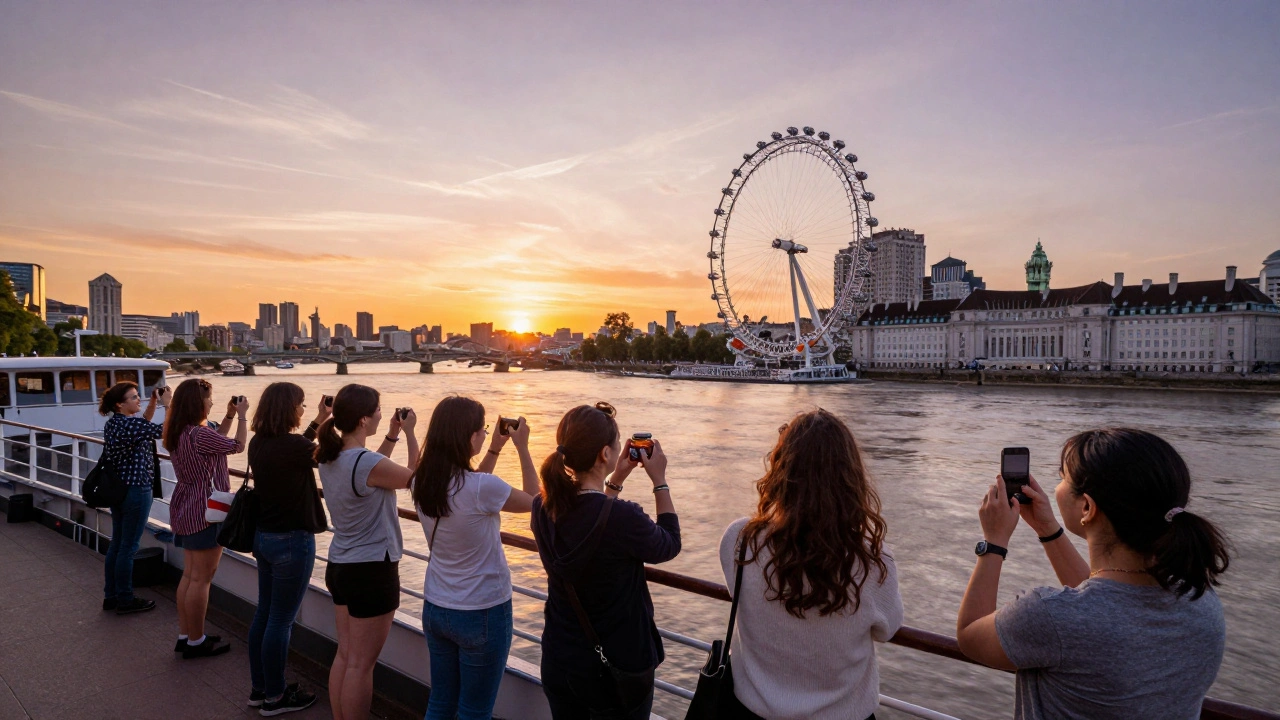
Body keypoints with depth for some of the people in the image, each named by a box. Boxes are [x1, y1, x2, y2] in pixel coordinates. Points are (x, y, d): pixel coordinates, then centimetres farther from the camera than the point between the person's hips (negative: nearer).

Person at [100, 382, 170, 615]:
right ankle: (125, 600, 11)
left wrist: (153, 404, 10)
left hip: (117, 489, 9)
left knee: (116, 544, 17)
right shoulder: (131, 424, -22)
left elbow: (142, 426, 21)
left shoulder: (113, 423, 6)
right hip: (136, 491, -9)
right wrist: (168, 404, -11)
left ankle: (111, 596, 26)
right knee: (128, 547, 1)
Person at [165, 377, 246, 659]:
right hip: (205, 511, -10)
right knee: (201, 579, 0)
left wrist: (229, 416, 13)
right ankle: (196, 642, 10)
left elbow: (215, 440, 20)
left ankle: (184, 636, 25)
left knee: (189, 575, 16)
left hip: (185, 510, 10)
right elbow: (237, 445, -12)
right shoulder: (199, 434, -23)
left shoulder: (179, 433, 7)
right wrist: (242, 416, 0)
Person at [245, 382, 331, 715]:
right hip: (290, 540, -9)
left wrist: (318, 422, 16)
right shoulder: (288, 445, -24)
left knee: (264, 614, 18)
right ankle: (275, 697, 18)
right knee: (281, 621, 4)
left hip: (264, 536, 9)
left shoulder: (259, 443, 2)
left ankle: (259, 689, 31)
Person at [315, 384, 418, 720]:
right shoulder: (367, 462, -25)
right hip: (372, 571, -9)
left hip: (339, 566, 9)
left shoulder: (330, 459, 2)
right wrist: (409, 433, -4)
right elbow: (416, 477, -11)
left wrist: (392, 436, 13)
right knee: (360, 664, 4)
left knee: (345, 655, 18)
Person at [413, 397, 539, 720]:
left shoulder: (422, 481, -5)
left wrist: (494, 449, 12)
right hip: (482, 613, -6)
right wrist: (522, 448, -2)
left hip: (435, 609, 6)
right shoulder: (482, 486, -25)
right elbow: (534, 501, -7)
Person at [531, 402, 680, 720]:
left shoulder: (543, 508, -11)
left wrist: (616, 481, 10)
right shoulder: (624, 518, -30)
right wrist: (660, 480, -1)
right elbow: (670, 545, -8)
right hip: (617, 669, -5)